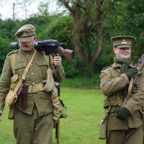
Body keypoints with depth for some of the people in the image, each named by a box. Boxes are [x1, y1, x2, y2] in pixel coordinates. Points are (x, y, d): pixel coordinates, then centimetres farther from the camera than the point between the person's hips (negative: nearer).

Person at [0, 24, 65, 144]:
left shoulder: (45, 55, 11)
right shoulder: (12, 58, 9)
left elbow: (60, 79, 16)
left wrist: (57, 67, -5)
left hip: (45, 111, 0)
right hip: (22, 111, 0)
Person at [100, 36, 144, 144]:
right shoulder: (107, 72, 10)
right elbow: (106, 88, -12)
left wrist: (128, 109, -16)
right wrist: (127, 76, -11)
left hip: (135, 120, 0)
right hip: (115, 120, 0)